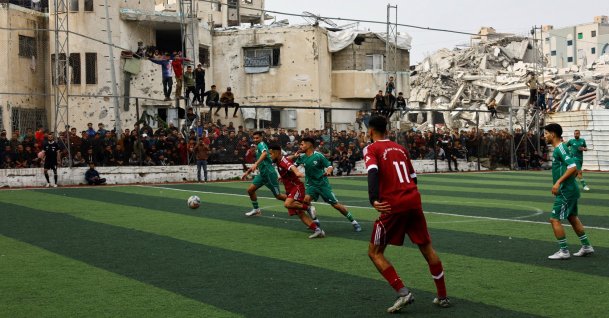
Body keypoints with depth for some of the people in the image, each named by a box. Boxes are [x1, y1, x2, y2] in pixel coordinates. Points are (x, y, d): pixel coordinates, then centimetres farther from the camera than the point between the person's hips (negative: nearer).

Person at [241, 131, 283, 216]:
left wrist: (256, 164, -42)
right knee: (250, 190, 0)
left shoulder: (261, 144, -9)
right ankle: (256, 209, 14)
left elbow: (265, 153, -33)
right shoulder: (257, 147, 18)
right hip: (262, 174, 9)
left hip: (269, 173, -8)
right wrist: (247, 172, 27)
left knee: (278, 196, -3)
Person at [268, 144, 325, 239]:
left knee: (287, 204, -33)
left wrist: (298, 173, -62)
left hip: (297, 187, -10)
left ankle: (309, 208, -16)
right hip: (290, 190, 10)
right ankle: (317, 230, -3)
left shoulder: (284, 161, -18)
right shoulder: (278, 162, 11)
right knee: (299, 213, -1)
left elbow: (292, 167, -42)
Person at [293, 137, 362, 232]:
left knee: (336, 204, -3)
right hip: (311, 184, 4)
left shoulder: (318, 156, -16)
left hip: (323, 184, -4)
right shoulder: (301, 156, -3)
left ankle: (353, 222, 14)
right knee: (306, 199, -23)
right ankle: (315, 221, -5)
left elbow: (330, 166, -12)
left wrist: (328, 171, -34)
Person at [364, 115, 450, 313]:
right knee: (427, 249, 17)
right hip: (414, 201, 6)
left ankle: (403, 293, -7)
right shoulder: (400, 148, 19)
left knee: (375, 253, 6)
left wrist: (374, 200, -30)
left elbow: (373, 172, -19)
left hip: (393, 205, -6)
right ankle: (442, 297, 23)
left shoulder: (371, 149, 1)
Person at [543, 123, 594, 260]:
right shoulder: (559, 148, 12)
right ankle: (586, 247, 27)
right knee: (573, 218, 19)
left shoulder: (560, 148, -17)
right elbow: (573, 168, 20)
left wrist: (558, 182, -27)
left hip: (565, 191, -10)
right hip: (570, 190, 10)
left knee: (554, 219, -6)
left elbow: (573, 167, -27)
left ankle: (564, 251, 0)